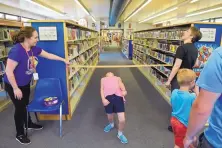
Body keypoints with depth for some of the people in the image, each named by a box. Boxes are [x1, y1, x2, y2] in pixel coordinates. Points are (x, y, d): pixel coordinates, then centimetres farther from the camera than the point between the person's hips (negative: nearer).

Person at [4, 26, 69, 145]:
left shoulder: (33, 48, -5)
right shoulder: (16, 50, -30)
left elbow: (49, 55, 6)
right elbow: (8, 71, -29)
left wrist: (64, 60, 11)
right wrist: (16, 88, -24)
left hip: (25, 84, 7)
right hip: (14, 86, -7)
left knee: (26, 104, 23)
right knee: (19, 108, 4)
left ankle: (29, 124, 45)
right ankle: (19, 134, 25)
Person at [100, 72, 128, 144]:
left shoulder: (118, 78, 32)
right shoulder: (103, 79, 30)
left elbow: (121, 85, 13)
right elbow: (102, 89, 15)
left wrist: (124, 91, -10)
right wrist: (103, 99, -3)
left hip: (118, 96, 0)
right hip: (108, 97, 0)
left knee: (122, 120, -6)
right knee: (110, 116, 8)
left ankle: (120, 134, 21)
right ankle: (111, 124, 44)